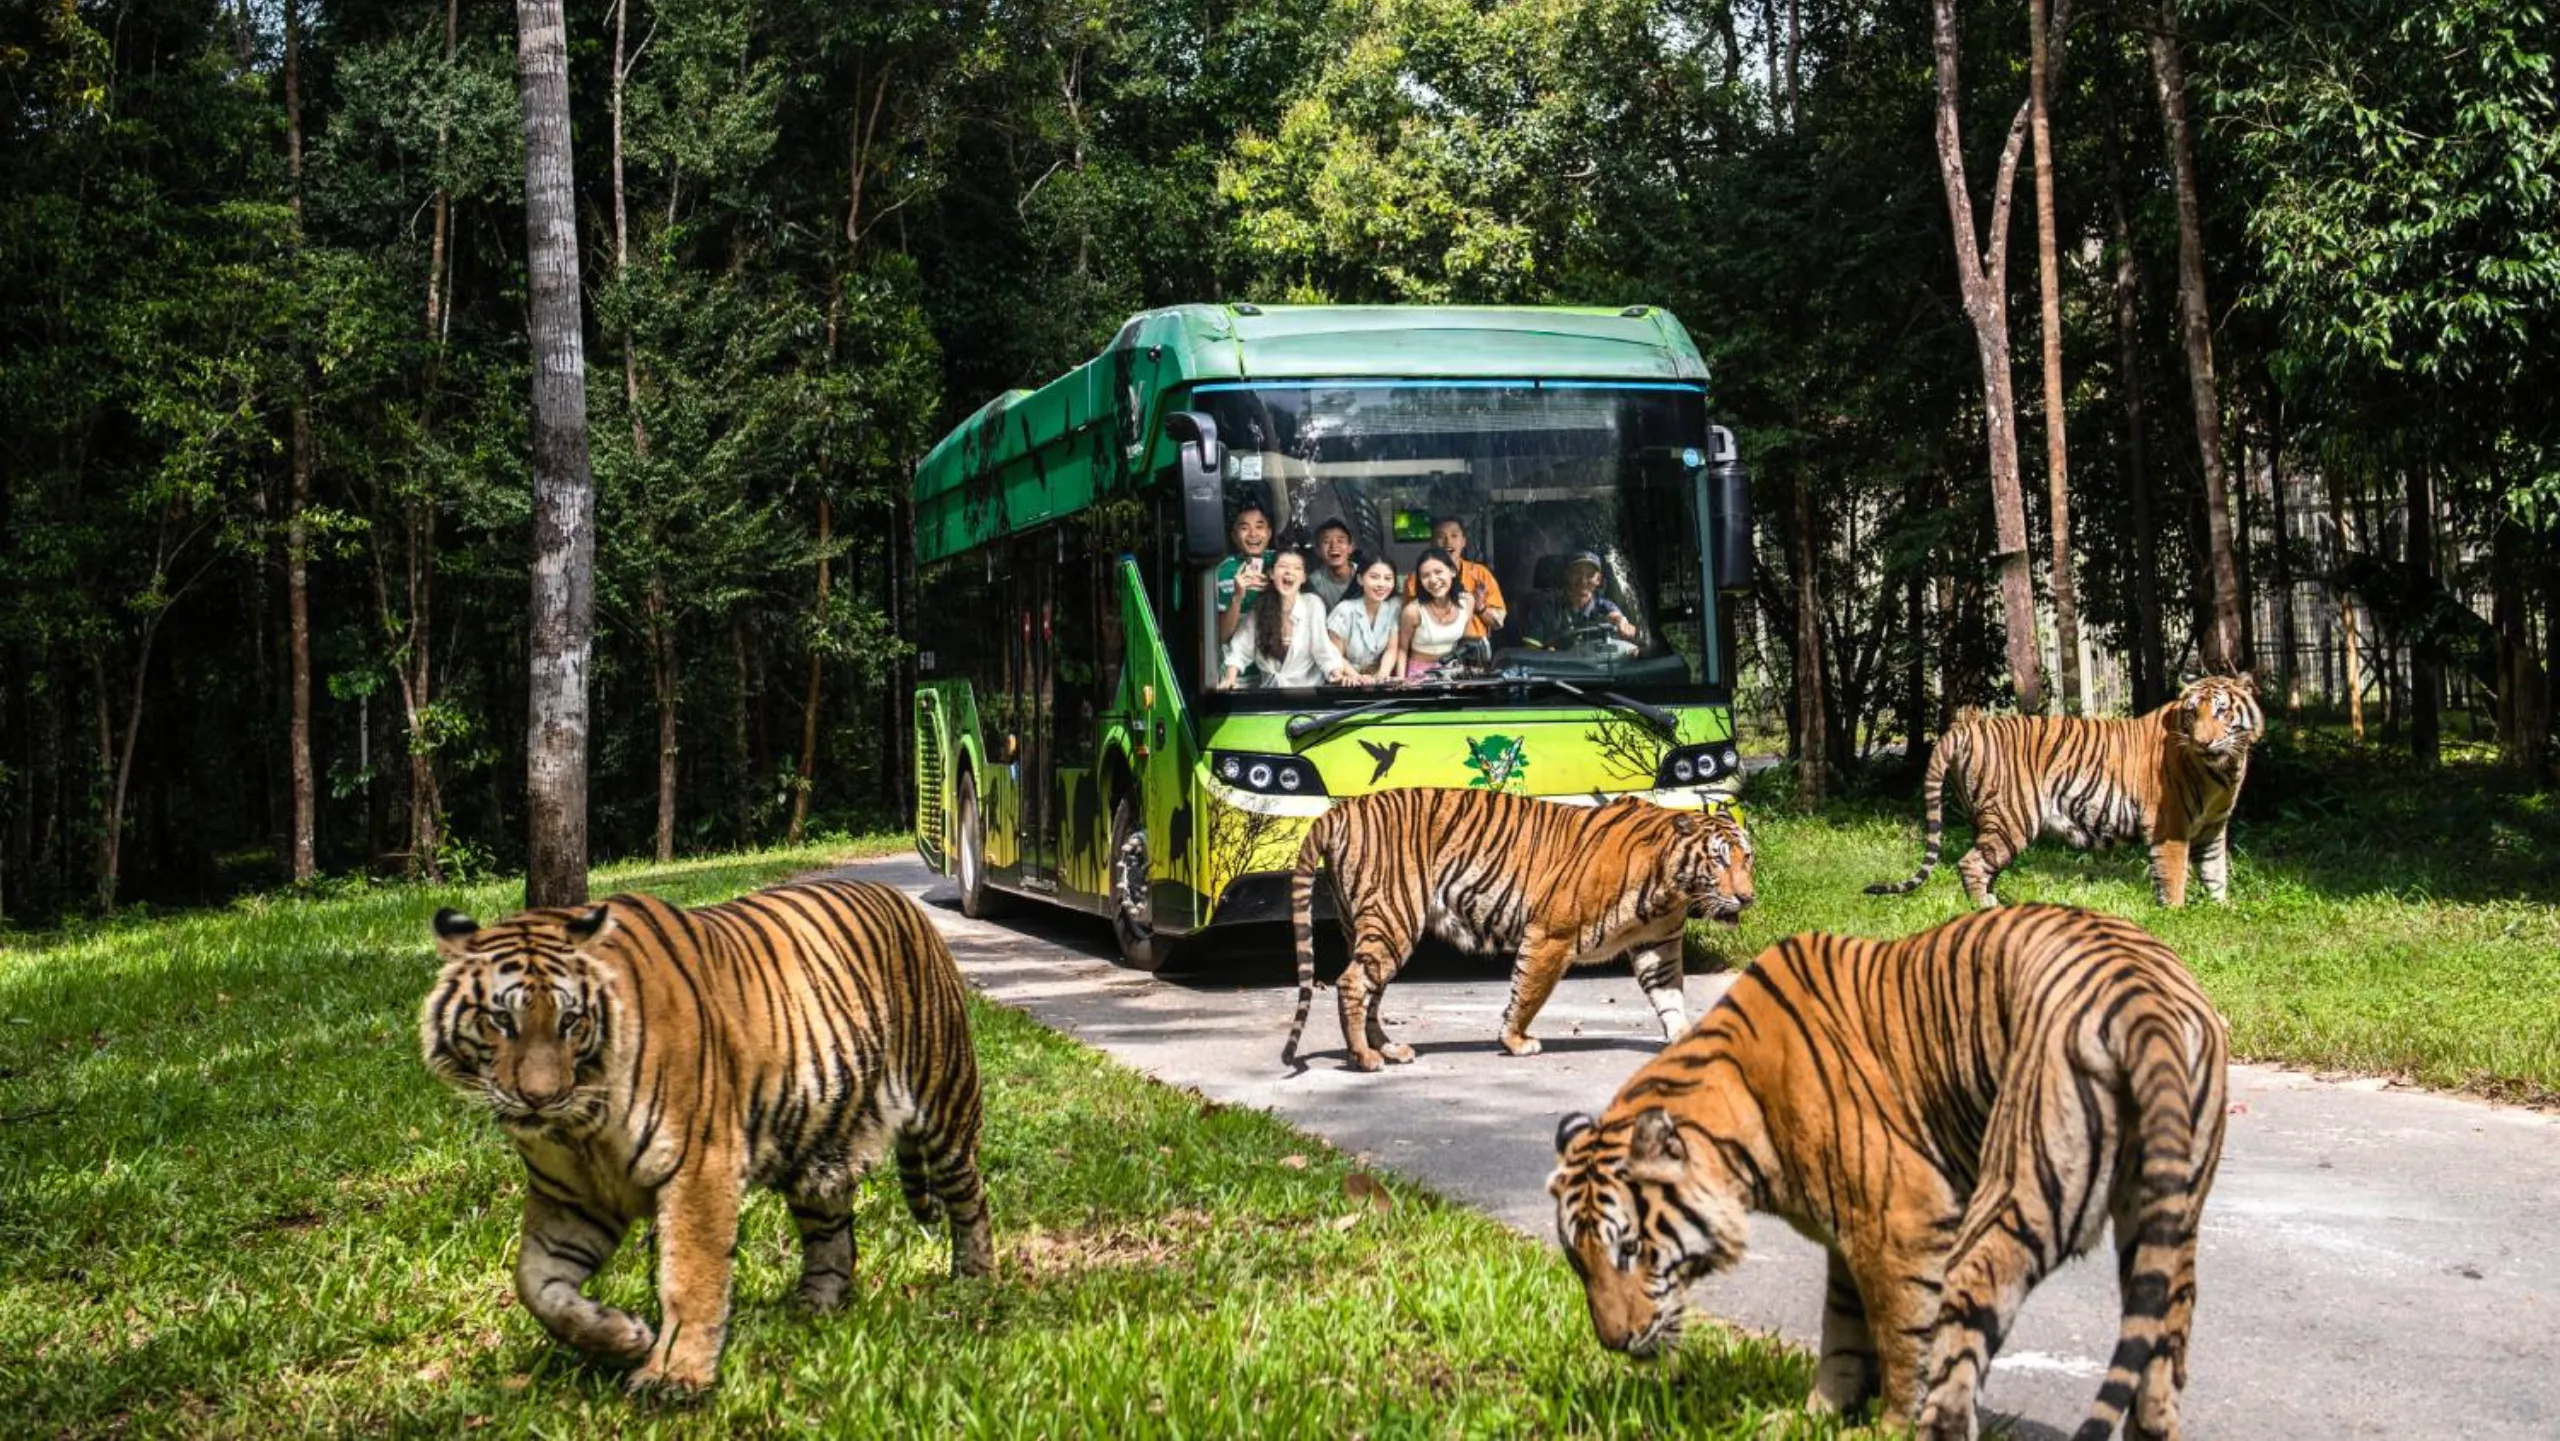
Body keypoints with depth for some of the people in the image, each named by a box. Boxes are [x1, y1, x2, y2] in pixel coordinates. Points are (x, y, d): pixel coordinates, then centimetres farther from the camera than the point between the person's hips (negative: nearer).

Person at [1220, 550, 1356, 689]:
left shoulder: (1313, 604, -6)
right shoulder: (1261, 606, 2)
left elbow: (1322, 647, -14)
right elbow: (1241, 648, 4)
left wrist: (1338, 674, -31)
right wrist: (1230, 678, -12)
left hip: (1307, 689, 0)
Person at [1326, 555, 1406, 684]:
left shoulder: (1395, 607, -5)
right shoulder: (1345, 611, -14)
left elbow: (1392, 650, 0)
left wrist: (1382, 675, -18)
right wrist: (1357, 678, -24)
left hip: (1376, 681, 2)